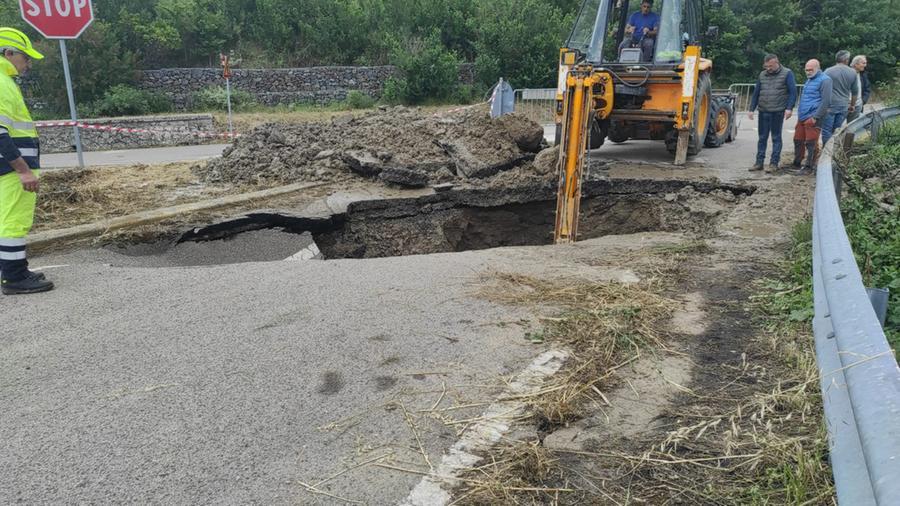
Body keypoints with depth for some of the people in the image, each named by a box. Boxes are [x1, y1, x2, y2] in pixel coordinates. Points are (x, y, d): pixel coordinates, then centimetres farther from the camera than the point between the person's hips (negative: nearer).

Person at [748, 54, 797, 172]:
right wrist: (752, 109, 10)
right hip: (763, 111, 4)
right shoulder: (762, 75, 12)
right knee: (762, 137, 7)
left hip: (778, 112, -4)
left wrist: (789, 108, -15)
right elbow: (756, 93, 15)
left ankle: (774, 163, 4)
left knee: (776, 137, 0)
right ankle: (759, 162, 12)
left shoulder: (787, 73, -1)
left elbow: (793, 92, -6)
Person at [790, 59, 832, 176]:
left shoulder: (824, 80, -9)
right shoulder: (809, 80, 20)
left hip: (812, 118, -9)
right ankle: (797, 163, 23)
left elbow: (826, 101, -15)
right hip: (802, 117, 9)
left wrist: (816, 117, -18)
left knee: (811, 143, -5)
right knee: (798, 140, 12)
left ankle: (809, 167, -1)